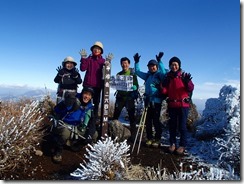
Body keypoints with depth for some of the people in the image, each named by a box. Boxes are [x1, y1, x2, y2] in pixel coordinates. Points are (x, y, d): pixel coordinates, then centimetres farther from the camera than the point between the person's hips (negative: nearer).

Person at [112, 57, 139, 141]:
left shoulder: (132, 74, 3)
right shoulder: (119, 74, 12)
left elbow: (136, 86, -2)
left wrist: (133, 87, -23)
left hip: (129, 97, -3)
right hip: (120, 97, 3)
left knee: (131, 117, 1)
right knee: (115, 116, 3)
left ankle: (133, 135, 9)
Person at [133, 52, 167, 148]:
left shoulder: (159, 75, -1)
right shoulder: (147, 76, 14)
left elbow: (163, 72, -22)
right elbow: (137, 72, 21)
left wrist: (159, 61, -29)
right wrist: (136, 62, 11)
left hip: (156, 101, -5)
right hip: (147, 100, 6)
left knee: (156, 120, -1)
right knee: (148, 120, 8)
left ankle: (157, 139, 10)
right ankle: (149, 138, 19)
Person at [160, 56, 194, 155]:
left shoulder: (184, 76, -2)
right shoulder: (168, 77, 7)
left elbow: (191, 89, -8)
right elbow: (165, 91, 6)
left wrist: (187, 83, -27)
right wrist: (162, 86, -14)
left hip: (183, 104, -3)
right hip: (172, 105, 3)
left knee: (182, 126, 0)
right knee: (172, 125, 10)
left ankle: (182, 145, 12)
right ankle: (172, 143, 22)